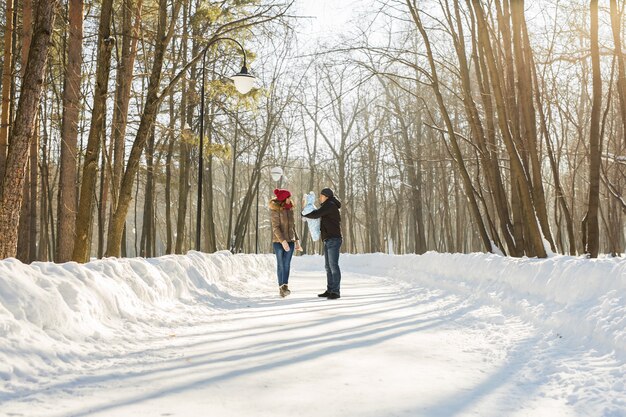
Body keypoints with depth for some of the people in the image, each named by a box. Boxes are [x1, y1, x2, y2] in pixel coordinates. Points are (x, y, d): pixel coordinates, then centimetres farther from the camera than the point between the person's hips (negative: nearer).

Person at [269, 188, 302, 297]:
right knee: (281, 264, 1)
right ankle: (281, 287, 6)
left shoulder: (290, 209, 10)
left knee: (287, 264, -4)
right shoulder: (275, 209, -8)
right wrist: (283, 241, -22)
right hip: (278, 241, -5)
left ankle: (285, 286, -7)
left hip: (290, 240, 5)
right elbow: (275, 227, -14)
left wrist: (297, 240, 11)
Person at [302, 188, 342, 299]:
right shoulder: (328, 207, 24)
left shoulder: (330, 204, -8)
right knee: (329, 267, 10)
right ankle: (330, 290, 15)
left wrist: (304, 214, 2)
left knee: (333, 265, -12)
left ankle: (336, 292, -13)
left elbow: (316, 214, -16)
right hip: (328, 240, 11)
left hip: (334, 240, -11)